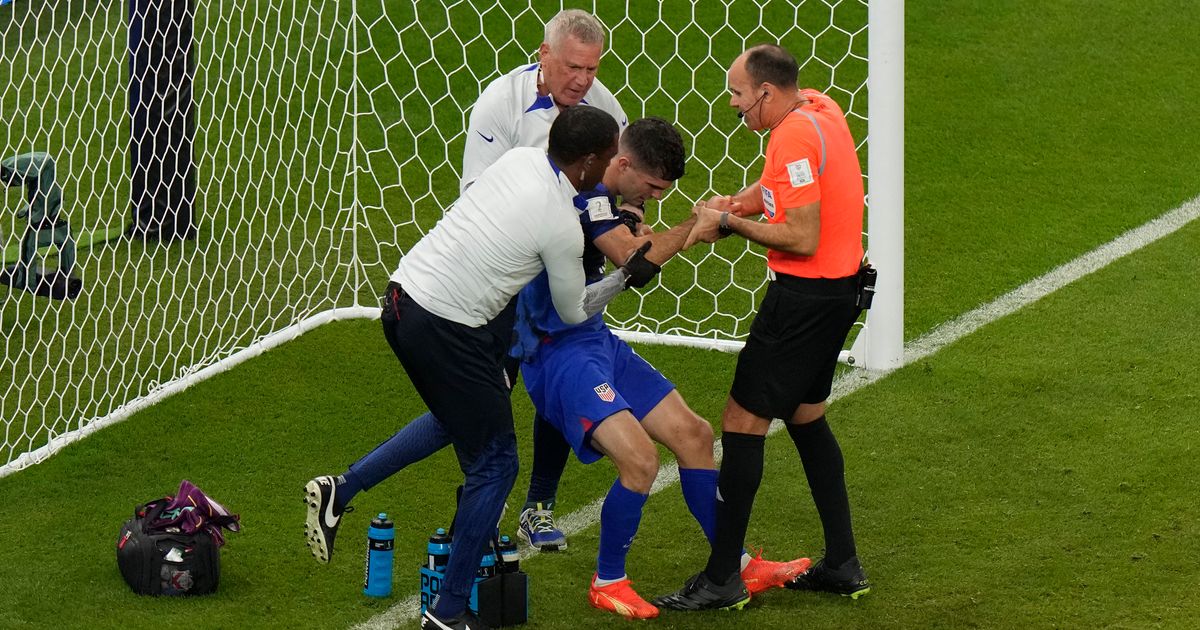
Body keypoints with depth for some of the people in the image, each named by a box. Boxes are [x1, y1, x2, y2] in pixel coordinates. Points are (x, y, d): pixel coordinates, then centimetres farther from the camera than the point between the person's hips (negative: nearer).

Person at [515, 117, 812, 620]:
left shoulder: (601, 196, 9)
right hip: (559, 350, -11)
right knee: (639, 457, -24)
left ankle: (737, 566, 25)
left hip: (597, 340, 11)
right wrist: (695, 226, -13)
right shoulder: (584, 191, -21)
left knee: (693, 434, 12)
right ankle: (608, 583, -2)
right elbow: (635, 260, -24)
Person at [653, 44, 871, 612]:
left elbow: (802, 238, -24)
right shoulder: (817, 107, 6)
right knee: (806, 416, 22)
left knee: (742, 422, -4)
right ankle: (842, 565, 25)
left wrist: (730, 223, -13)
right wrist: (733, 204, 2)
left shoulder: (793, 138, -23)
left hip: (804, 297, -10)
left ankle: (722, 579, -1)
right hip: (840, 286, 10)